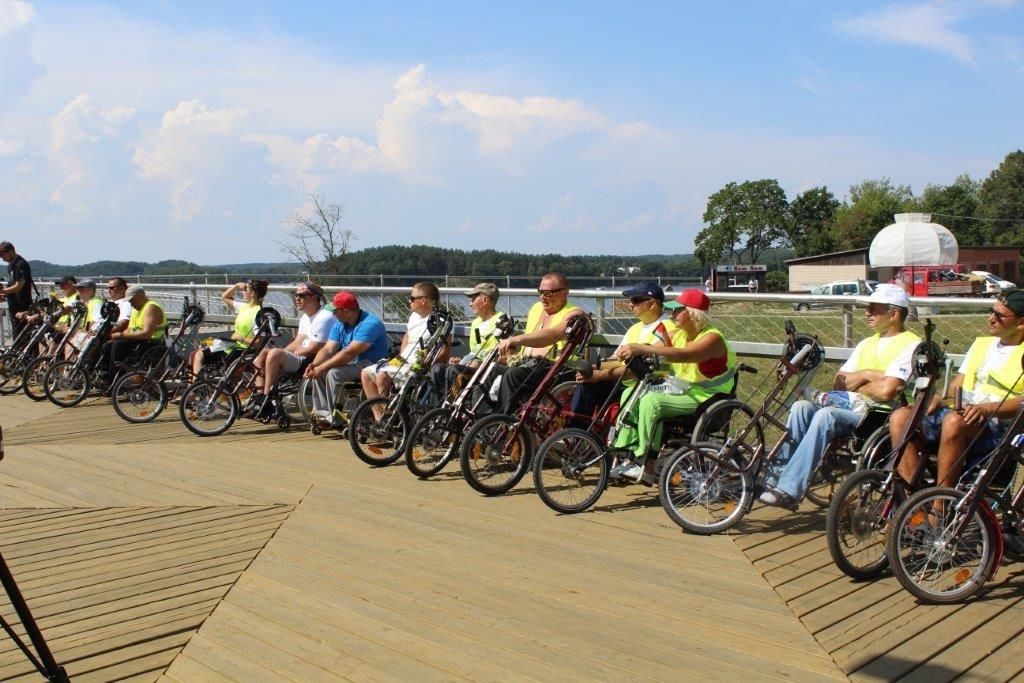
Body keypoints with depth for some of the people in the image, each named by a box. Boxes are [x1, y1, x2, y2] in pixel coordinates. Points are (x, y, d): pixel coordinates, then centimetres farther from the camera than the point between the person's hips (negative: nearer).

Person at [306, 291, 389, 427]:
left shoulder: (369, 324, -22)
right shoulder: (339, 325, 8)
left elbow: (349, 353, -28)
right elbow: (328, 349, 0)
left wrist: (321, 367, -28)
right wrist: (314, 364, -21)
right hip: (352, 363, 9)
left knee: (334, 373, -27)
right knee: (317, 372, -4)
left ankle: (335, 419, -15)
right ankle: (322, 413, -1)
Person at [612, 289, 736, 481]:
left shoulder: (712, 338, -17)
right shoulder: (679, 334, 10)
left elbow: (682, 355, -34)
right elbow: (657, 349, -3)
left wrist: (642, 348, -41)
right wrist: (631, 348, -26)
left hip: (703, 397, -8)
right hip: (679, 390, 9)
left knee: (651, 401, -28)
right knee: (631, 394, -6)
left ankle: (646, 463, -21)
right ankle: (629, 455, -8)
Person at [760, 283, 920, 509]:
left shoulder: (910, 345, -5)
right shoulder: (867, 343, 21)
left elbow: (886, 391, -19)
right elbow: (840, 381, 12)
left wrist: (854, 384, -1)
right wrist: (865, 375, -6)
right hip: (854, 408, 8)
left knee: (826, 415, -31)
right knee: (801, 407, -17)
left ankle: (790, 490, -33)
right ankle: (780, 473, -20)